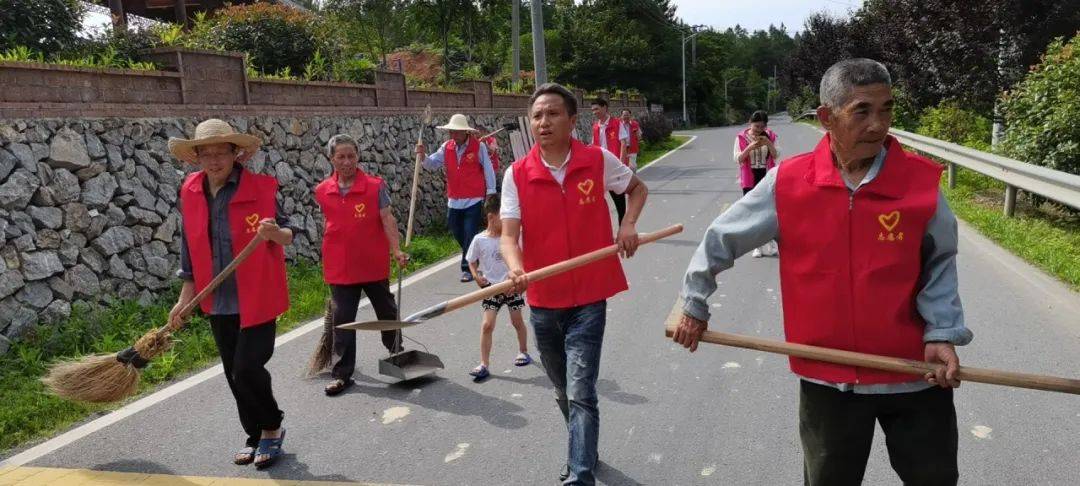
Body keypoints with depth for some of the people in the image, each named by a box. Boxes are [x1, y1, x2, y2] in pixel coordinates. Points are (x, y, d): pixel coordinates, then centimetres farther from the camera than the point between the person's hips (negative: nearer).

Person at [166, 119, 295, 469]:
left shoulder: (261, 188, -11)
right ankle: (255, 436, 32)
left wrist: (273, 233, -29)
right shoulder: (190, 193, 1)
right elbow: (189, 248, 9)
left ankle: (272, 428, 17)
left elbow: (288, 236, -5)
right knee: (233, 374, 13)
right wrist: (184, 299, 7)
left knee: (247, 369, -9)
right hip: (218, 301, 5)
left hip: (257, 298, -4)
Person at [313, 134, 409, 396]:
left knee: (387, 311, 17)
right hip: (340, 268, 2)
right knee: (342, 321, 3)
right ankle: (341, 374, 10)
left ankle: (396, 350, 42)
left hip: (374, 264, -1)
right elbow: (330, 224, 13)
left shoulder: (376, 186, -9)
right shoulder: (322, 191, 1)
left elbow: (388, 219, -14)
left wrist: (397, 250, -26)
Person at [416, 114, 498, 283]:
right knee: (457, 232, 13)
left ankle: (468, 268, 3)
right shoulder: (446, 147, 6)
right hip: (454, 200, 5)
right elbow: (432, 164, 3)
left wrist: (490, 192, -2)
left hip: (474, 200, -5)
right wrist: (423, 156, -19)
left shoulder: (479, 147, -6)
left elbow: (488, 169, -2)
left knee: (470, 235, -5)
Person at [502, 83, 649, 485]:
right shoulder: (516, 174, -4)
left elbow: (637, 188, 14)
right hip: (542, 302, 3)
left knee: (580, 394, -13)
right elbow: (508, 235, -12)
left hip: (588, 299, -3)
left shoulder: (598, 161, -5)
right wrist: (516, 269, -33)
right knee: (565, 393, 21)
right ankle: (584, 451, 46)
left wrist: (628, 225, -5)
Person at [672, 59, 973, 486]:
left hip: (914, 373, 1)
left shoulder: (921, 181, -10)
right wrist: (694, 306, 7)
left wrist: (942, 333, -10)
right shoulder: (788, 183, -11)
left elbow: (939, 264, 2)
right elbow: (723, 238, 1)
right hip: (828, 376, 0)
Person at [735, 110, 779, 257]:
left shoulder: (770, 136, 1)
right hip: (750, 180, 0)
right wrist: (749, 148, -23)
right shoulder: (741, 137, -4)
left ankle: (770, 245, 9)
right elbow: (738, 159, -8)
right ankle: (758, 246, 15)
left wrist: (769, 143, -19)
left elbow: (776, 156, -2)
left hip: (767, 178, 1)